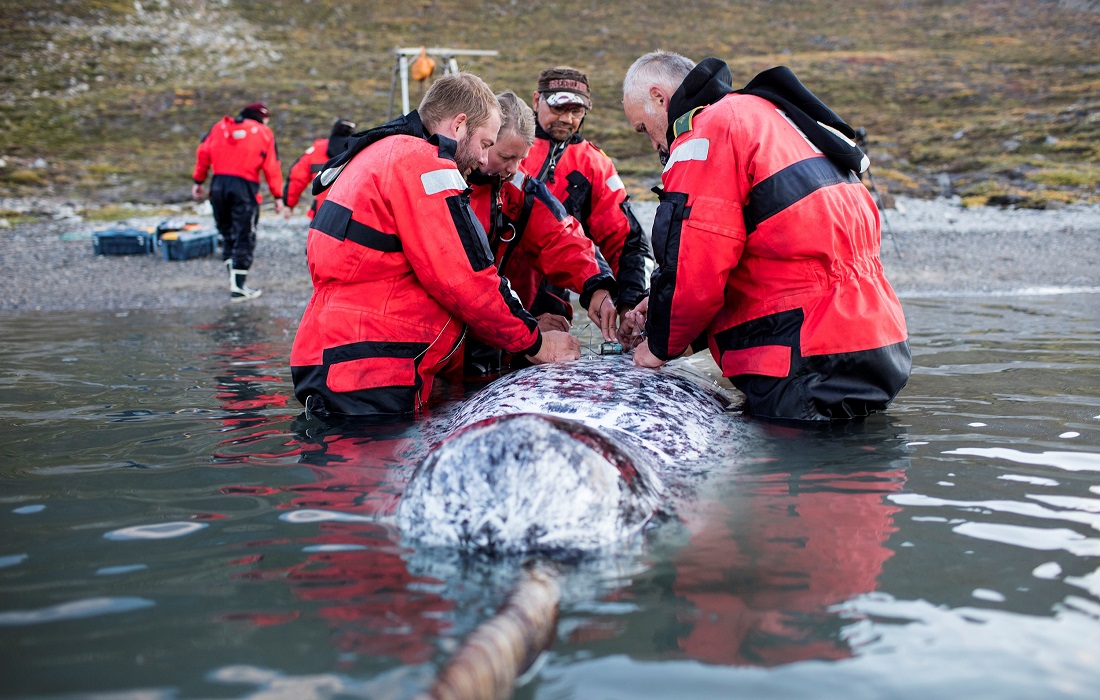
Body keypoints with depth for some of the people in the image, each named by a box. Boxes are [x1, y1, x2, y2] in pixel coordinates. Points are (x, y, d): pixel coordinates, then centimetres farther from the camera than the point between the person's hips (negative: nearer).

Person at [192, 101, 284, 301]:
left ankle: (234, 278, 16)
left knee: (227, 234, 17)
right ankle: (238, 287, -1)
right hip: (245, 187, -4)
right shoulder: (264, 133, 6)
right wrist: (278, 196, 4)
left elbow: (203, 152, 10)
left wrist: (198, 181, 15)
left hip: (219, 185, 4)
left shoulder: (219, 127, 16)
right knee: (244, 237, 1)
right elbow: (272, 167, 1)